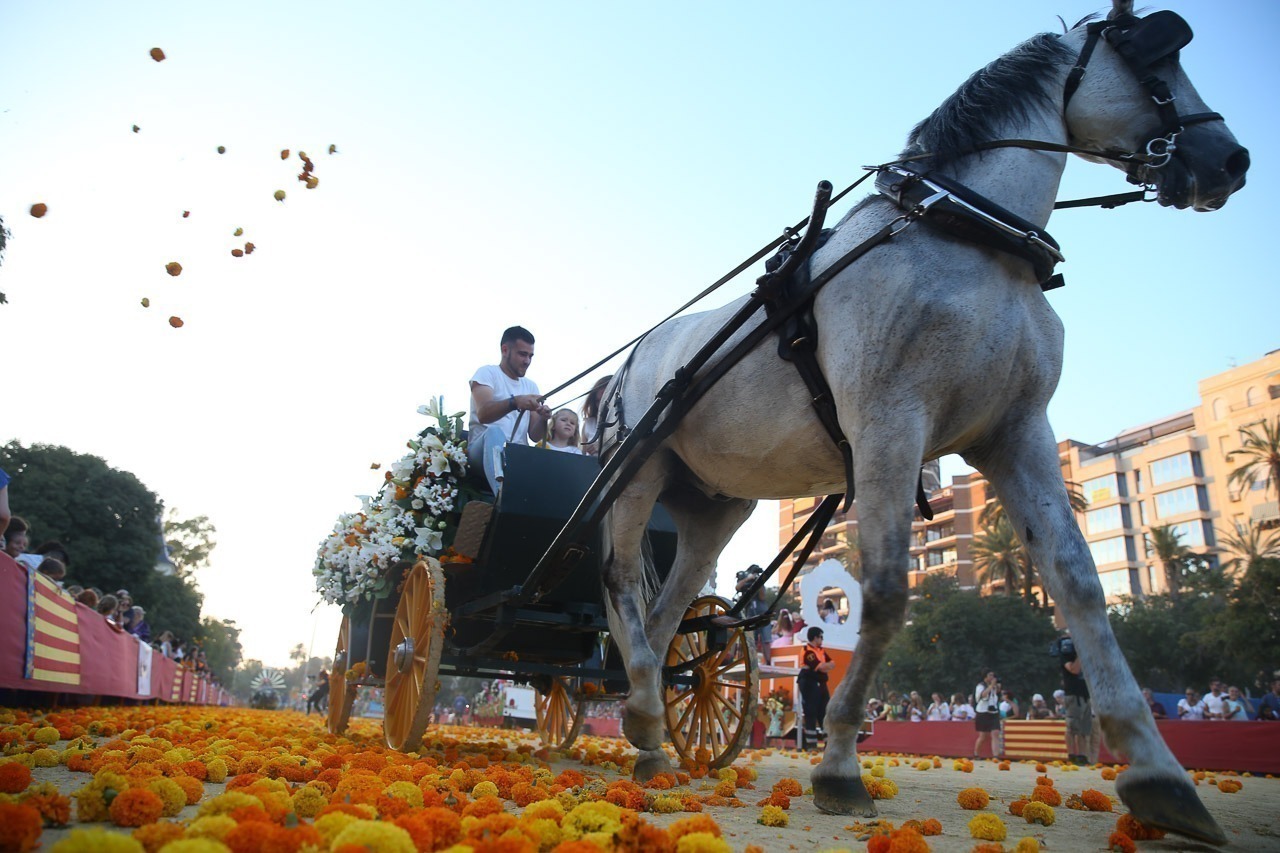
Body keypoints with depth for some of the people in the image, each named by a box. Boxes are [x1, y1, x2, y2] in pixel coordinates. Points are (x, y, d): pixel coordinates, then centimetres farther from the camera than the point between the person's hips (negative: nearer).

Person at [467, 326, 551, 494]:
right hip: (483, 450, -4)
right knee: (494, 431, -39)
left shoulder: (531, 386, 19)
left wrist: (543, 420, -11)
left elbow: (534, 436, 12)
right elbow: (483, 414, -17)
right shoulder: (487, 373, 3)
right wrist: (514, 402, -35)